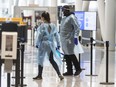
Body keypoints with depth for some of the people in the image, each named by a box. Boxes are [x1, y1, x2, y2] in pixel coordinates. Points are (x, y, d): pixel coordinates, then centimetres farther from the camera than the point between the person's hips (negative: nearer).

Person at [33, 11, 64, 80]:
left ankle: (40, 75, 14)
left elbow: (39, 35, -11)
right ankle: (59, 74, -1)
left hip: (43, 44, -5)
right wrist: (58, 44, 14)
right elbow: (56, 35, 8)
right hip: (51, 44, 5)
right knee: (51, 60, 11)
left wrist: (37, 43, -3)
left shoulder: (42, 26, -12)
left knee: (41, 59, 7)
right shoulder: (53, 25, 4)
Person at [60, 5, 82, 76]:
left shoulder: (72, 17, -11)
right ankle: (69, 71, 12)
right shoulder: (65, 18, 18)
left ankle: (78, 68, 4)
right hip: (64, 40, 9)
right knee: (66, 55, 8)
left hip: (69, 39, -9)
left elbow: (77, 28, -17)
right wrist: (61, 38, 21)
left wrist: (75, 37, -24)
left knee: (70, 54, -8)